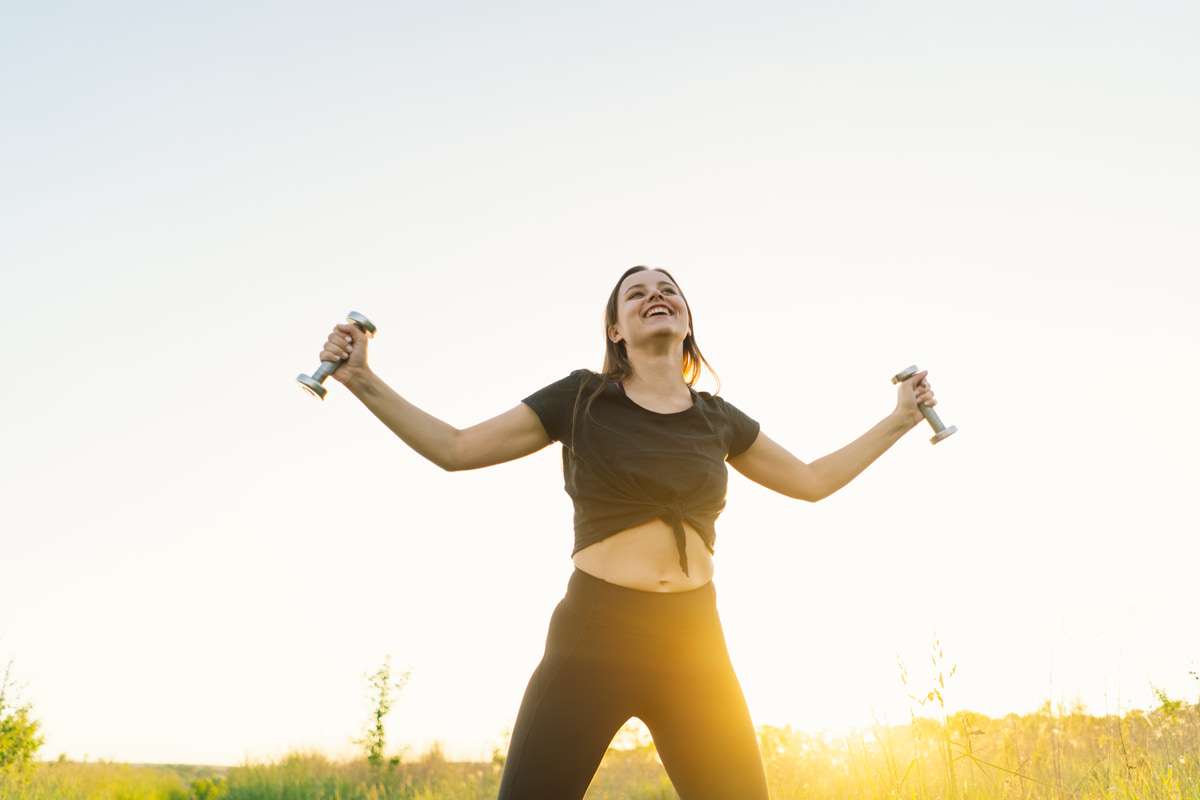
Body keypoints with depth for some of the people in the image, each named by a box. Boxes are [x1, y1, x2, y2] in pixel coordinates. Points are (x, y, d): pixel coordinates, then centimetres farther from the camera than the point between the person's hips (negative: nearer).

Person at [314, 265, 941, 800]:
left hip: (695, 645, 3)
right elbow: (455, 449, 7)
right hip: (593, 637, -2)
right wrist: (362, 380, 0)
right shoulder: (582, 399, 4)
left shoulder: (718, 420, 13)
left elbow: (812, 481, 26)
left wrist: (900, 418, 29)